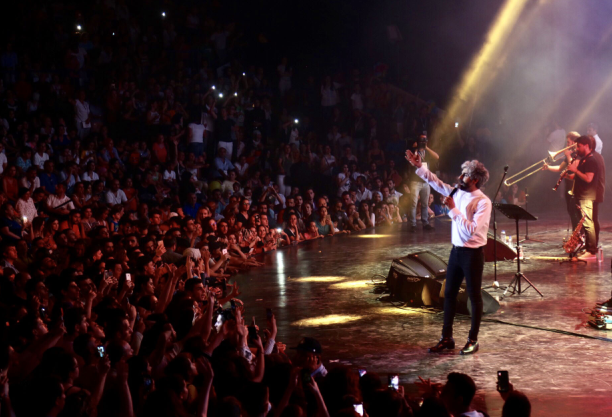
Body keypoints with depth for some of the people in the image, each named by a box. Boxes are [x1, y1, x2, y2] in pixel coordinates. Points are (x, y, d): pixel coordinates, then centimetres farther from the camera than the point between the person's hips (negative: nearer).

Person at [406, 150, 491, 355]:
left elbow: (471, 230, -27)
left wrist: (453, 209, -24)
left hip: (473, 253, -8)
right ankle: (446, 338, 20)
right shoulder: (458, 193, 4)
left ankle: (473, 341, 16)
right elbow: (437, 183, 17)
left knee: (474, 296, 5)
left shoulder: (483, 202, -18)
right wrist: (419, 167, 10)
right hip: (456, 250, 8)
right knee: (449, 294, 11)